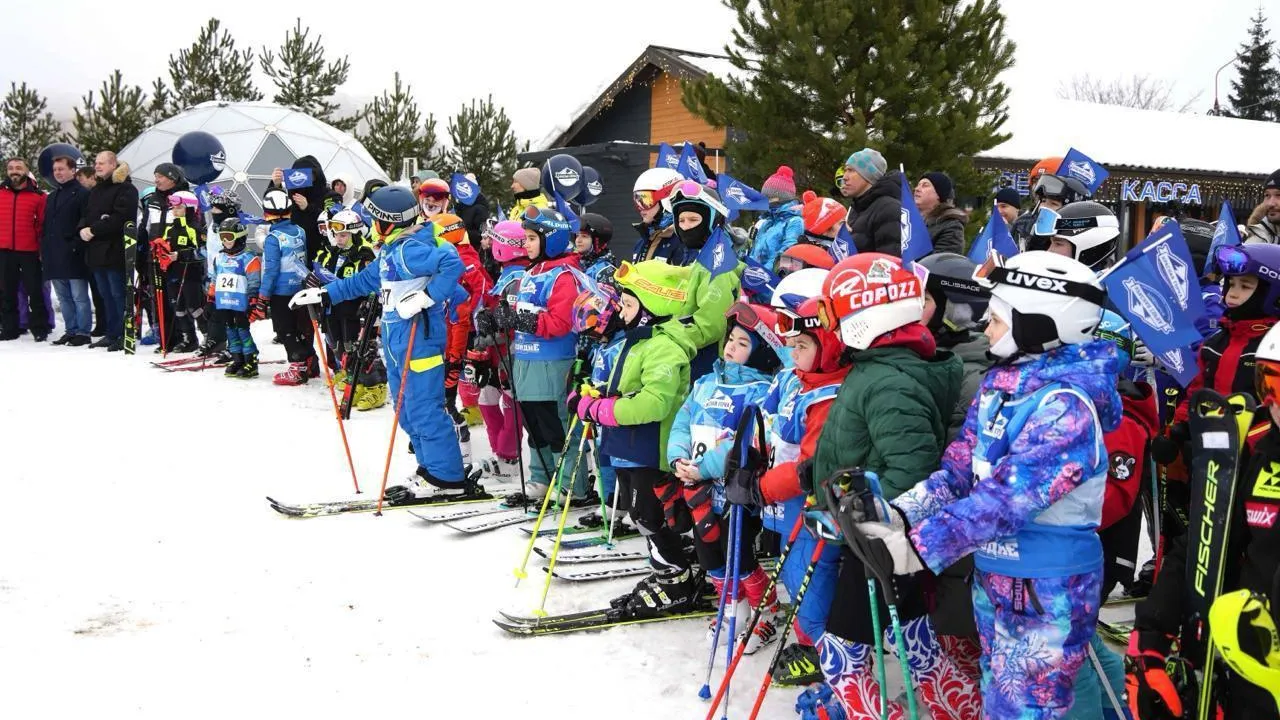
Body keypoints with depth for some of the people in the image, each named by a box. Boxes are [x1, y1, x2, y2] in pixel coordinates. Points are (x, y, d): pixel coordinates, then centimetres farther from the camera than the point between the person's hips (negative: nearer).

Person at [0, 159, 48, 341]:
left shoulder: (37, 196, -1)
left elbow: (42, 224, -1)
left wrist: (42, 248, -5)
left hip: (29, 251, -3)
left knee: (35, 291, 1)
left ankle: (39, 328, 7)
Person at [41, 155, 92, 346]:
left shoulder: (82, 194, -5)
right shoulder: (51, 197, 20)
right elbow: (45, 226, 23)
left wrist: (77, 246, -17)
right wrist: (44, 249, 14)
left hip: (73, 256, -8)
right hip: (54, 257, 8)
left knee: (79, 297, -4)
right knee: (64, 298, 11)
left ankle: (83, 332, 0)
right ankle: (70, 330, 17)